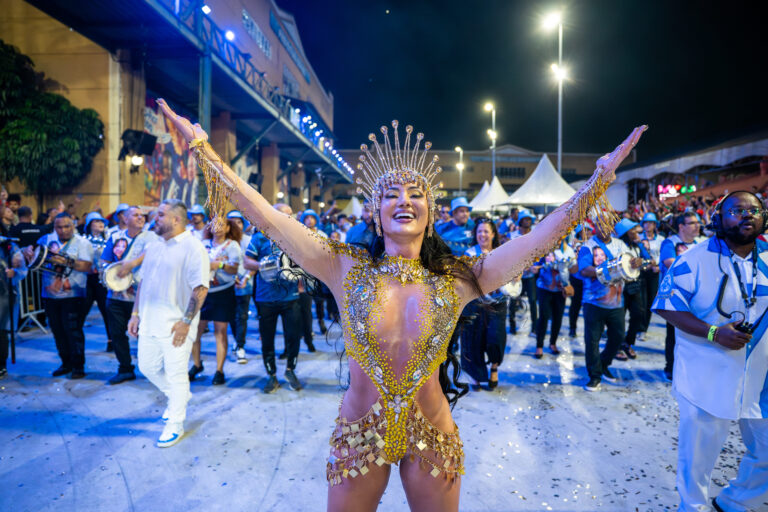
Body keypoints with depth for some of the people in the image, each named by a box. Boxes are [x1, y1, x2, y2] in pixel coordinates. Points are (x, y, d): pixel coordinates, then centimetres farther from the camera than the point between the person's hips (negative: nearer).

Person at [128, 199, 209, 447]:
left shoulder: (193, 247, -13)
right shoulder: (153, 247, 12)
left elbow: (201, 288, -18)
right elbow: (142, 282, 18)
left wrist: (186, 321, -20)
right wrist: (135, 313, 12)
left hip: (175, 325, -7)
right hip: (149, 322, 8)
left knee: (176, 375, 3)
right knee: (147, 367, 17)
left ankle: (175, 425, 21)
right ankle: (177, 396, 43)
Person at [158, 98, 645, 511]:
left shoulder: (458, 277, -8)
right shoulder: (346, 268, -10)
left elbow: (539, 239, -11)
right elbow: (268, 217, -14)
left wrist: (600, 178, -14)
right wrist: (203, 148, -15)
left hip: (431, 435, 1)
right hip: (358, 431, 0)